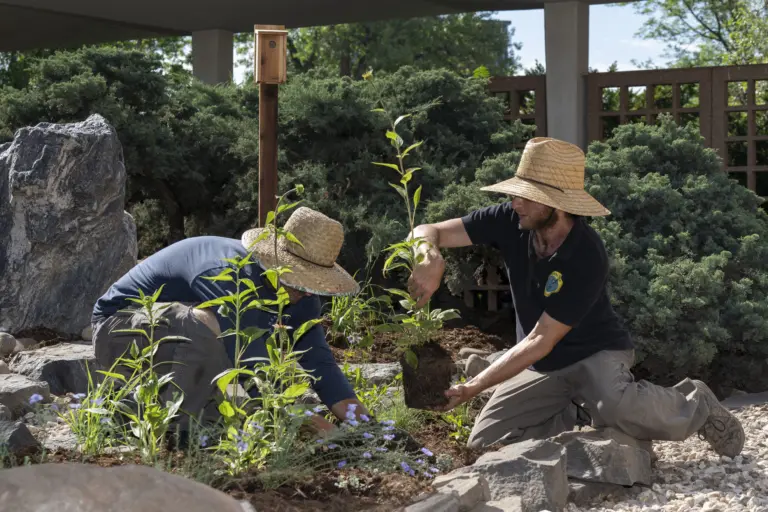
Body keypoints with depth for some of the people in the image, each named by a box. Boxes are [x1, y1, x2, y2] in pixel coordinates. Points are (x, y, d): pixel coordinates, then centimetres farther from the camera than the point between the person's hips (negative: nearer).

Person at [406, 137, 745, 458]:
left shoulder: (587, 258, -31)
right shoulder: (511, 221, -16)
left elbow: (540, 341, -28)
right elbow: (428, 232, -14)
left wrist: (473, 387, -32)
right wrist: (431, 259, -40)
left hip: (596, 352, -5)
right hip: (542, 366, 6)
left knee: (617, 408, -39)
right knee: (483, 445, -9)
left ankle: (694, 406, -7)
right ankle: (571, 414, 13)